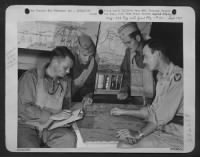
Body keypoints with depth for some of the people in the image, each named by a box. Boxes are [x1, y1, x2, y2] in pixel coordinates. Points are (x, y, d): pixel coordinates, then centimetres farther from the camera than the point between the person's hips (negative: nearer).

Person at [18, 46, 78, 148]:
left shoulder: (66, 81, 8)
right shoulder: (31, 76, -8)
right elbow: (23, 108, -16)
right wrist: (52, 116, -19)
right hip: (27, 125, -4)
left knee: (69, 138, -26)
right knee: (30, 146, -34)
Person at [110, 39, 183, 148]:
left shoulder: (177, 76, -15)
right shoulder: (162, 77, 15)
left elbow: (165, 113, -21)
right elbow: (153, 111, 18)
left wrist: (139, 133, -20)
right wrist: (123, 112, 17)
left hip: (177, 134, -8)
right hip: (163, 128, 8)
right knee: (123, 143, -8)